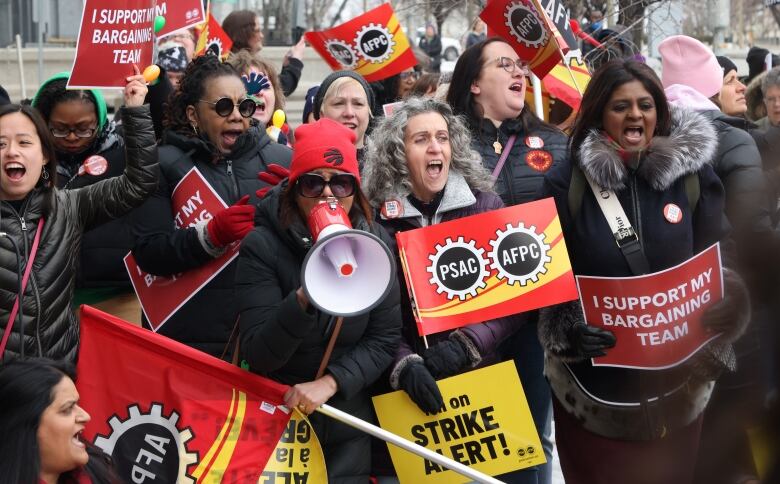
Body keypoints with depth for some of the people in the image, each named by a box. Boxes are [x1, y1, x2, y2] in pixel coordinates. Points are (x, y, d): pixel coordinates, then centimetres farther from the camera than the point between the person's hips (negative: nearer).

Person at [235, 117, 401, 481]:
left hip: (348, 425, 2)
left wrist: (330, 382, -20)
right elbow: (258, 356, -20)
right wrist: (305, 298, -35)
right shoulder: (263, 246, -15)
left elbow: (385, 339, -5)